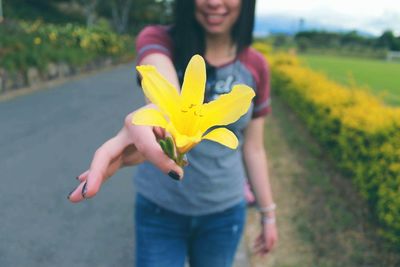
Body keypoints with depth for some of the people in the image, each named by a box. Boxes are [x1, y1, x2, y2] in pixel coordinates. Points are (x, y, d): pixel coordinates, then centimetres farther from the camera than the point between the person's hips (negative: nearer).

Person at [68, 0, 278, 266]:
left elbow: (253, 147, 2)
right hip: (159, 207, -2)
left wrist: (269, 213, 6)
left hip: (224, 211, 3)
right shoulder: (157, 40, -12)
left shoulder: (255, 66, -4)